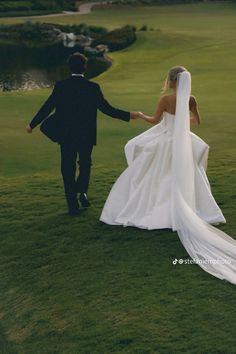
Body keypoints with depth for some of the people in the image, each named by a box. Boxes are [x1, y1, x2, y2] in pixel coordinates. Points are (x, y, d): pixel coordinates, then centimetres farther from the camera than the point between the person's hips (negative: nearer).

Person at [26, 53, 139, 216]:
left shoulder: (61, 86, -7)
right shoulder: (93, 87, -8)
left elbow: (47, 107, -3)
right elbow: (107, 109, -7)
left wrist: (32, 124, 10)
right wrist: (128, 115, 5)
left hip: (66, 135, 0)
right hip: (87, 135, 0)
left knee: (68, 169, 8)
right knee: (85, 164, 22)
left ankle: (73, 206, 7)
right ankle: (82, 191, 3)